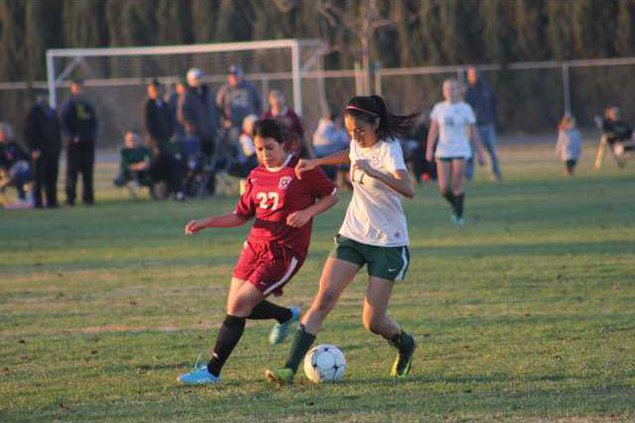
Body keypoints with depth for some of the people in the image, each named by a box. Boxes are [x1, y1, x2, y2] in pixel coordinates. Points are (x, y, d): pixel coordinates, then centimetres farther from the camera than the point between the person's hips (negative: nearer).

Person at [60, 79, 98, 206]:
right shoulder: (68, 106, -1)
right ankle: (70, 198, -3)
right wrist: (71, 137, -15)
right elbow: (64, 124, -6)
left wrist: (93, 134, 1)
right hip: (74, 143, -5)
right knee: (72, 171, -5)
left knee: (88, 171, 5)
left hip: (88, 142, 5)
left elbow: (94, 122, 17)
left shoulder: (88, 105, 14)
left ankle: (88, 197, 10)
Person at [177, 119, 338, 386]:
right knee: (238, 306, 8)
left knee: (238, 306, -13)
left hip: (286, 252, -7)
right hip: (256, 245, 7)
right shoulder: (256, 177, 9)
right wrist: (205, 223, 2)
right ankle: (287, 316, 36)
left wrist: (307, 213, -16)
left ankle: (212, 371, -6)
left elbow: (332, 196, 1)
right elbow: (241, 216, 15)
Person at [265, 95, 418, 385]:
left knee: (373, 322, -4)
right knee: (324, 298, -12)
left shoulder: (387, 149, -20)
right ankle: (289, 368, -18)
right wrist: (316, 162, 19)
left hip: (387, 243, -6)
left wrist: (372, 172, -51)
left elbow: (408, 190, -39)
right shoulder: (358, 144, 1)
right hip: (353, 235, 6)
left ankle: (405, 346, 30)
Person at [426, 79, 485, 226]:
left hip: (460, 150, -2)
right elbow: (433, 131, 7)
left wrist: (480, 153, 6)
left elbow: (473, 133, 7)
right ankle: (455, 205, 25)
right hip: (443, 151, 2)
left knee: (457, 183, -11)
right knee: (444, 188, -4)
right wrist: (429, 150, -3)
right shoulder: (439, 108, 6)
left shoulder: (465, 109, 3)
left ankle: (459, 215, 0)